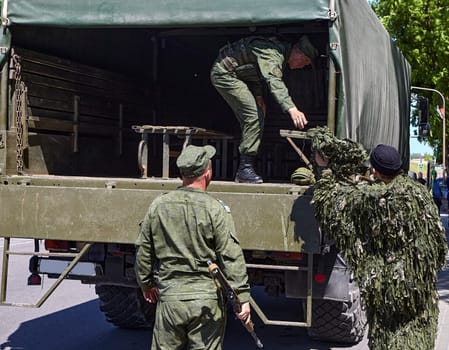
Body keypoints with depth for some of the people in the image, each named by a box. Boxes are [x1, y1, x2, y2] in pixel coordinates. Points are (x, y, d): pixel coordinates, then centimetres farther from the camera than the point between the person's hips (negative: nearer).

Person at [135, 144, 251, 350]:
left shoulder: (159, 205, 2)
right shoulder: (215, 209, -9)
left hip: (169, 296, 3)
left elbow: (143, 251, 10)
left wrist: (146, 283, 24)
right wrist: (242, 297, -7)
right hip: (206, 298, -3)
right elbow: (232, 257, -11)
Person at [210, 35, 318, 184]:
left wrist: (258, 95, 3)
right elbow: (274, 81, -42)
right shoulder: (273, 53, -26)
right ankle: (245, 170, -15)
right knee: (254, 115, -17)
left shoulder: (281, 50, 6)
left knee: (257, 116, 6)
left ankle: (245, 169, 8)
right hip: (224, 73, -10)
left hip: (235, 75, 10)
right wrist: (292, 109, -52)